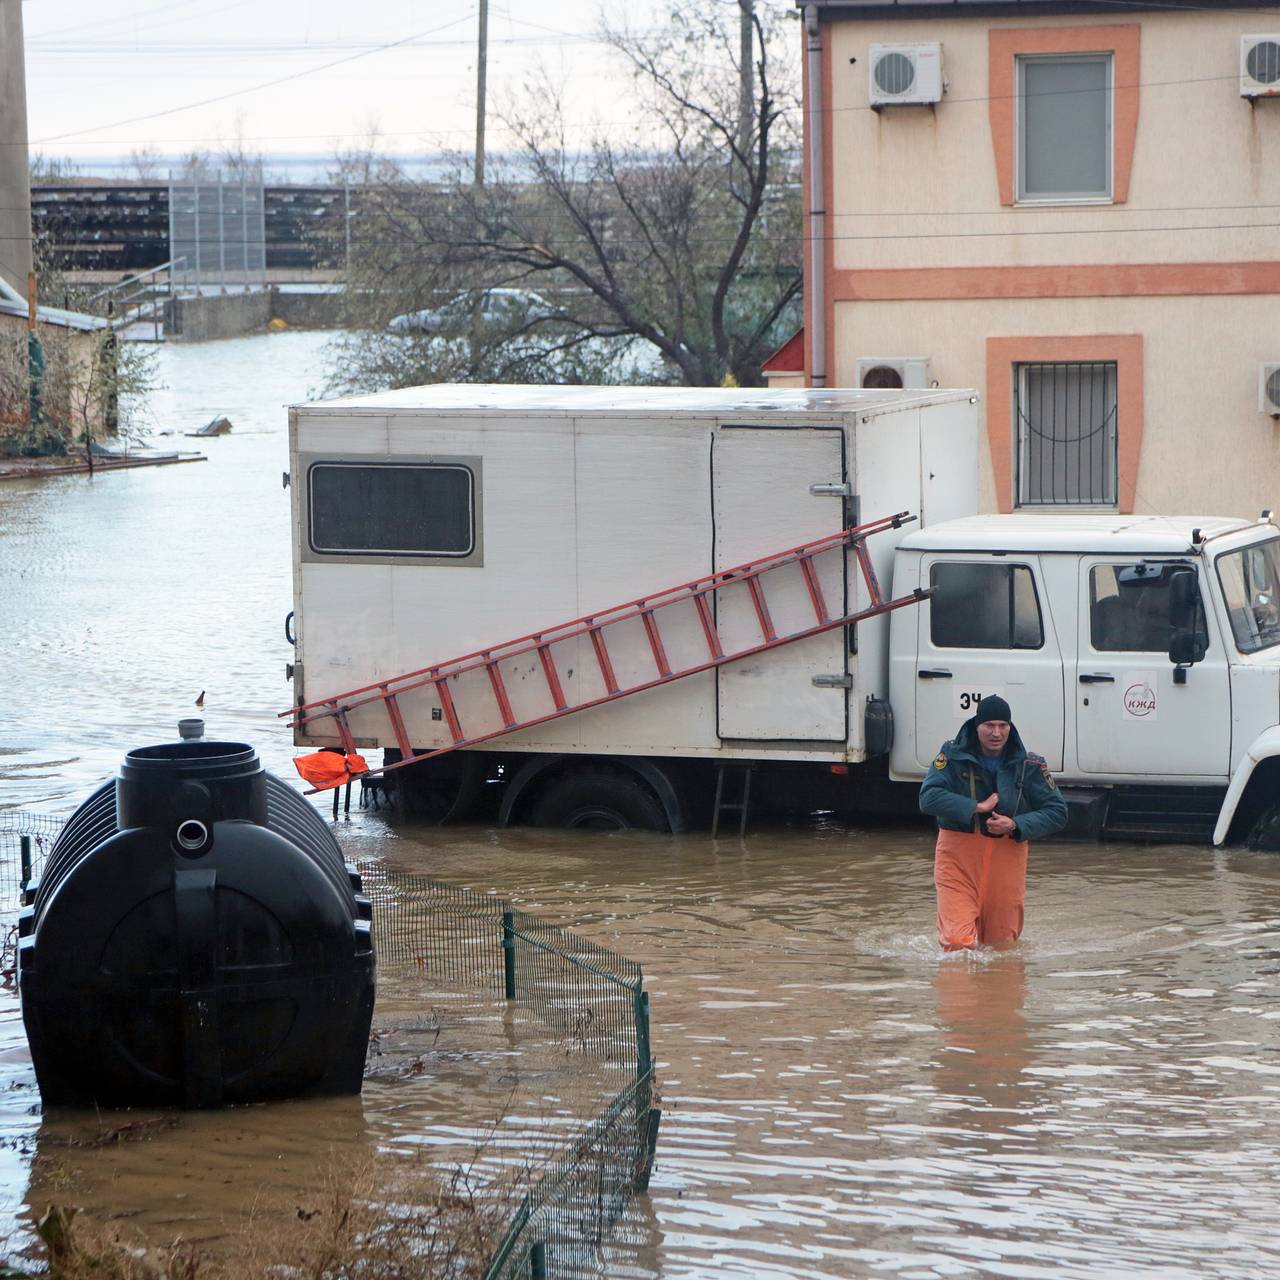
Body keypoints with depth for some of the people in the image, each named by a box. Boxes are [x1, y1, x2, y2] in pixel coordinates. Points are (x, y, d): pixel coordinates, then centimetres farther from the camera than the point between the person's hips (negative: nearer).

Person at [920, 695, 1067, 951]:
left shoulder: (1029, 765, -1)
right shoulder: (953, 755, -4)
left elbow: (1057, 813, -1)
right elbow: (929, 797, -16)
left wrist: (1016, 826, -16)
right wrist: (976, 808, -20)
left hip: (1007, 855, 2)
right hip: (958, 855, -2)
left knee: (1001, 947, 9)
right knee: (958, 944, -12)